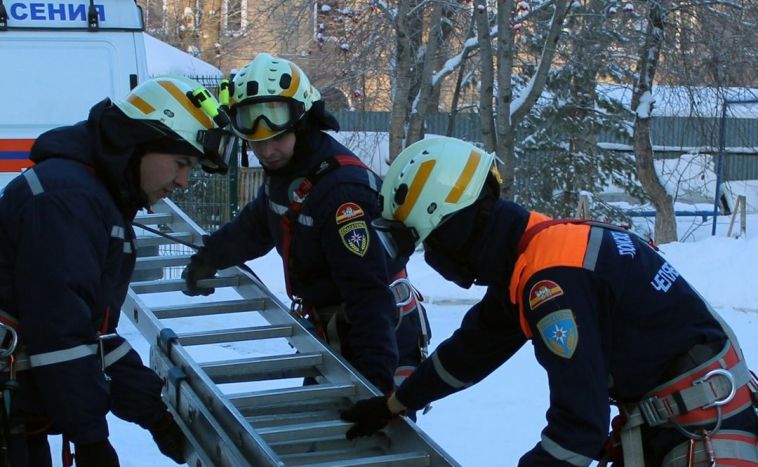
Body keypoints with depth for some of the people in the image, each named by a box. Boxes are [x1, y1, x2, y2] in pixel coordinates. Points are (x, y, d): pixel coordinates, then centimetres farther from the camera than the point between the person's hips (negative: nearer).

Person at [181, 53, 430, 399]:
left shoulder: (343, 188, -27)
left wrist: (376, 373, -38)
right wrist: (208, 258, 35)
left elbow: (368, 292, -33)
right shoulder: (284, 174, 2)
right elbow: (255, 226, 25)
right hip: (331, 336, 10)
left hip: (382, 342, -10)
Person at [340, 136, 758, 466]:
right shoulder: (523, 256, 4)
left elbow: (580, 420, -27)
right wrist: (392, 406, 27)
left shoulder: (553, 279, -26)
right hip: (661, 417, 9)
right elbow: (471, 349, 19)